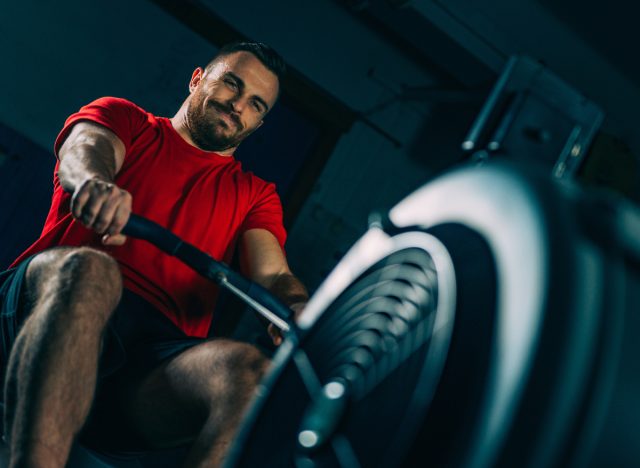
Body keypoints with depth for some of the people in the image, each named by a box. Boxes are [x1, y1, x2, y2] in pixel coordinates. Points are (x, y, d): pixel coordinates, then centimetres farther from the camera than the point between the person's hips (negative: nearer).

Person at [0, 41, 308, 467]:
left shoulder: (255, 195, 27)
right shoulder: (124, 118, 22)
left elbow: (273, 275, 9)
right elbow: (85, 148, -3)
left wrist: (298, 310, -18)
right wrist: (94, 180, -30)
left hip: (156, 350, 2)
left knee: (257, 375, -31)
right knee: (87, 270, -37)